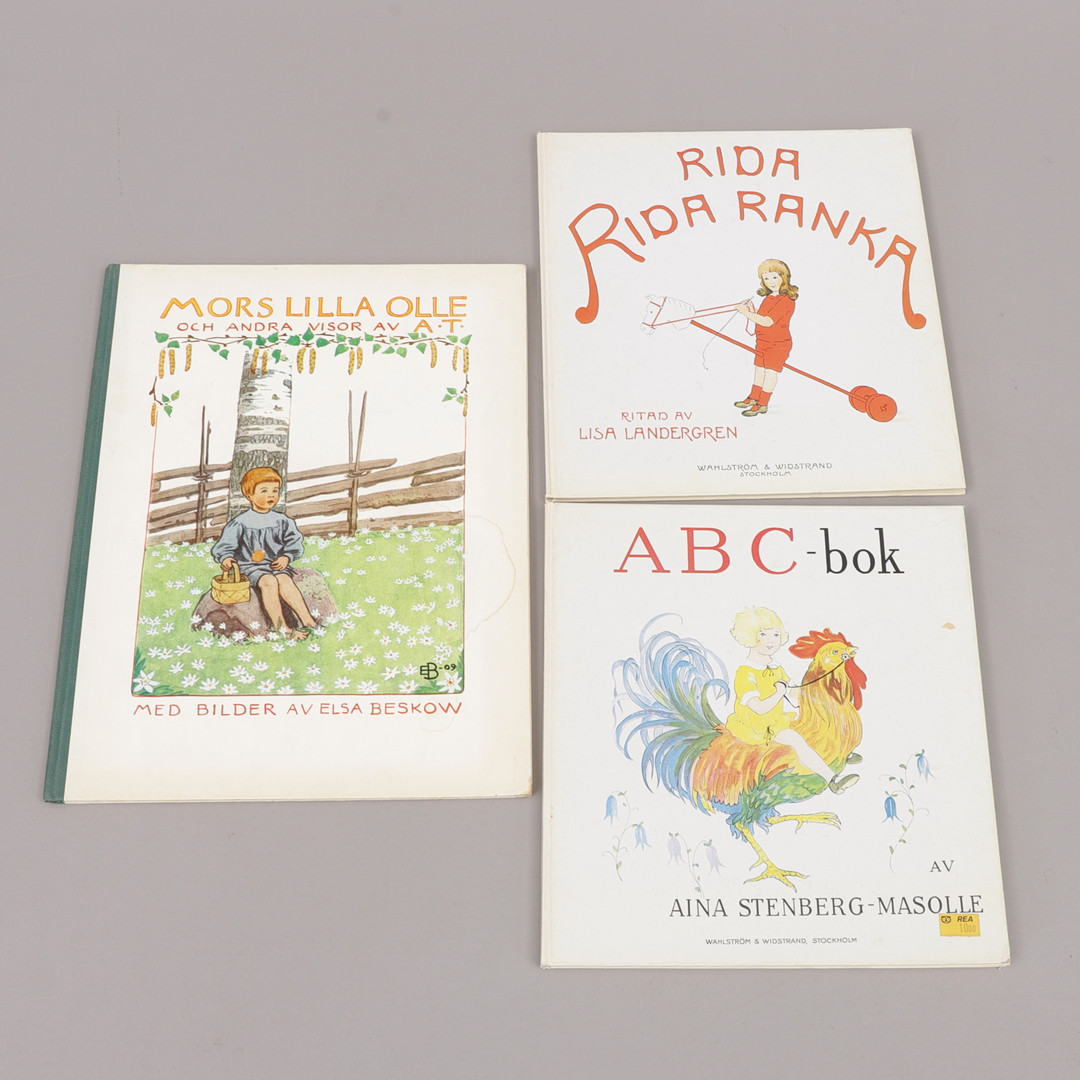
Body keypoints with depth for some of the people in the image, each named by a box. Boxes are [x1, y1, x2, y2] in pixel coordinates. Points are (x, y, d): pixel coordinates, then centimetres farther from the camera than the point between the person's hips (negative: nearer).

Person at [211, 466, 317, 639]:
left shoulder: (282, 521, 10)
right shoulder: (240, 523, 0)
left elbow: (294, 543, 11)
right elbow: (225, 545, -2)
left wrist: (287, 557, -8)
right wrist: (226, 558, -22)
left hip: (277, 564, 3)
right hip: (250, 566, -3)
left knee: (285, 580, -29)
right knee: (268, 581, -32)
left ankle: (307, 621, -38)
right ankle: (281, 628, -35)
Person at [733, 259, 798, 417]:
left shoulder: (786, 300, -21)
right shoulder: (768, 298, 9)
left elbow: (767, 321, -28)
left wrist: (747, 313, -24)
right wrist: (752, 311, -2)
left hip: (777, 344, -9)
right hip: (762, 342, 9)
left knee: (770, 371, 0)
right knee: (759, 369, 18)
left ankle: (762, 404, 7)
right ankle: (753, 398, 32)